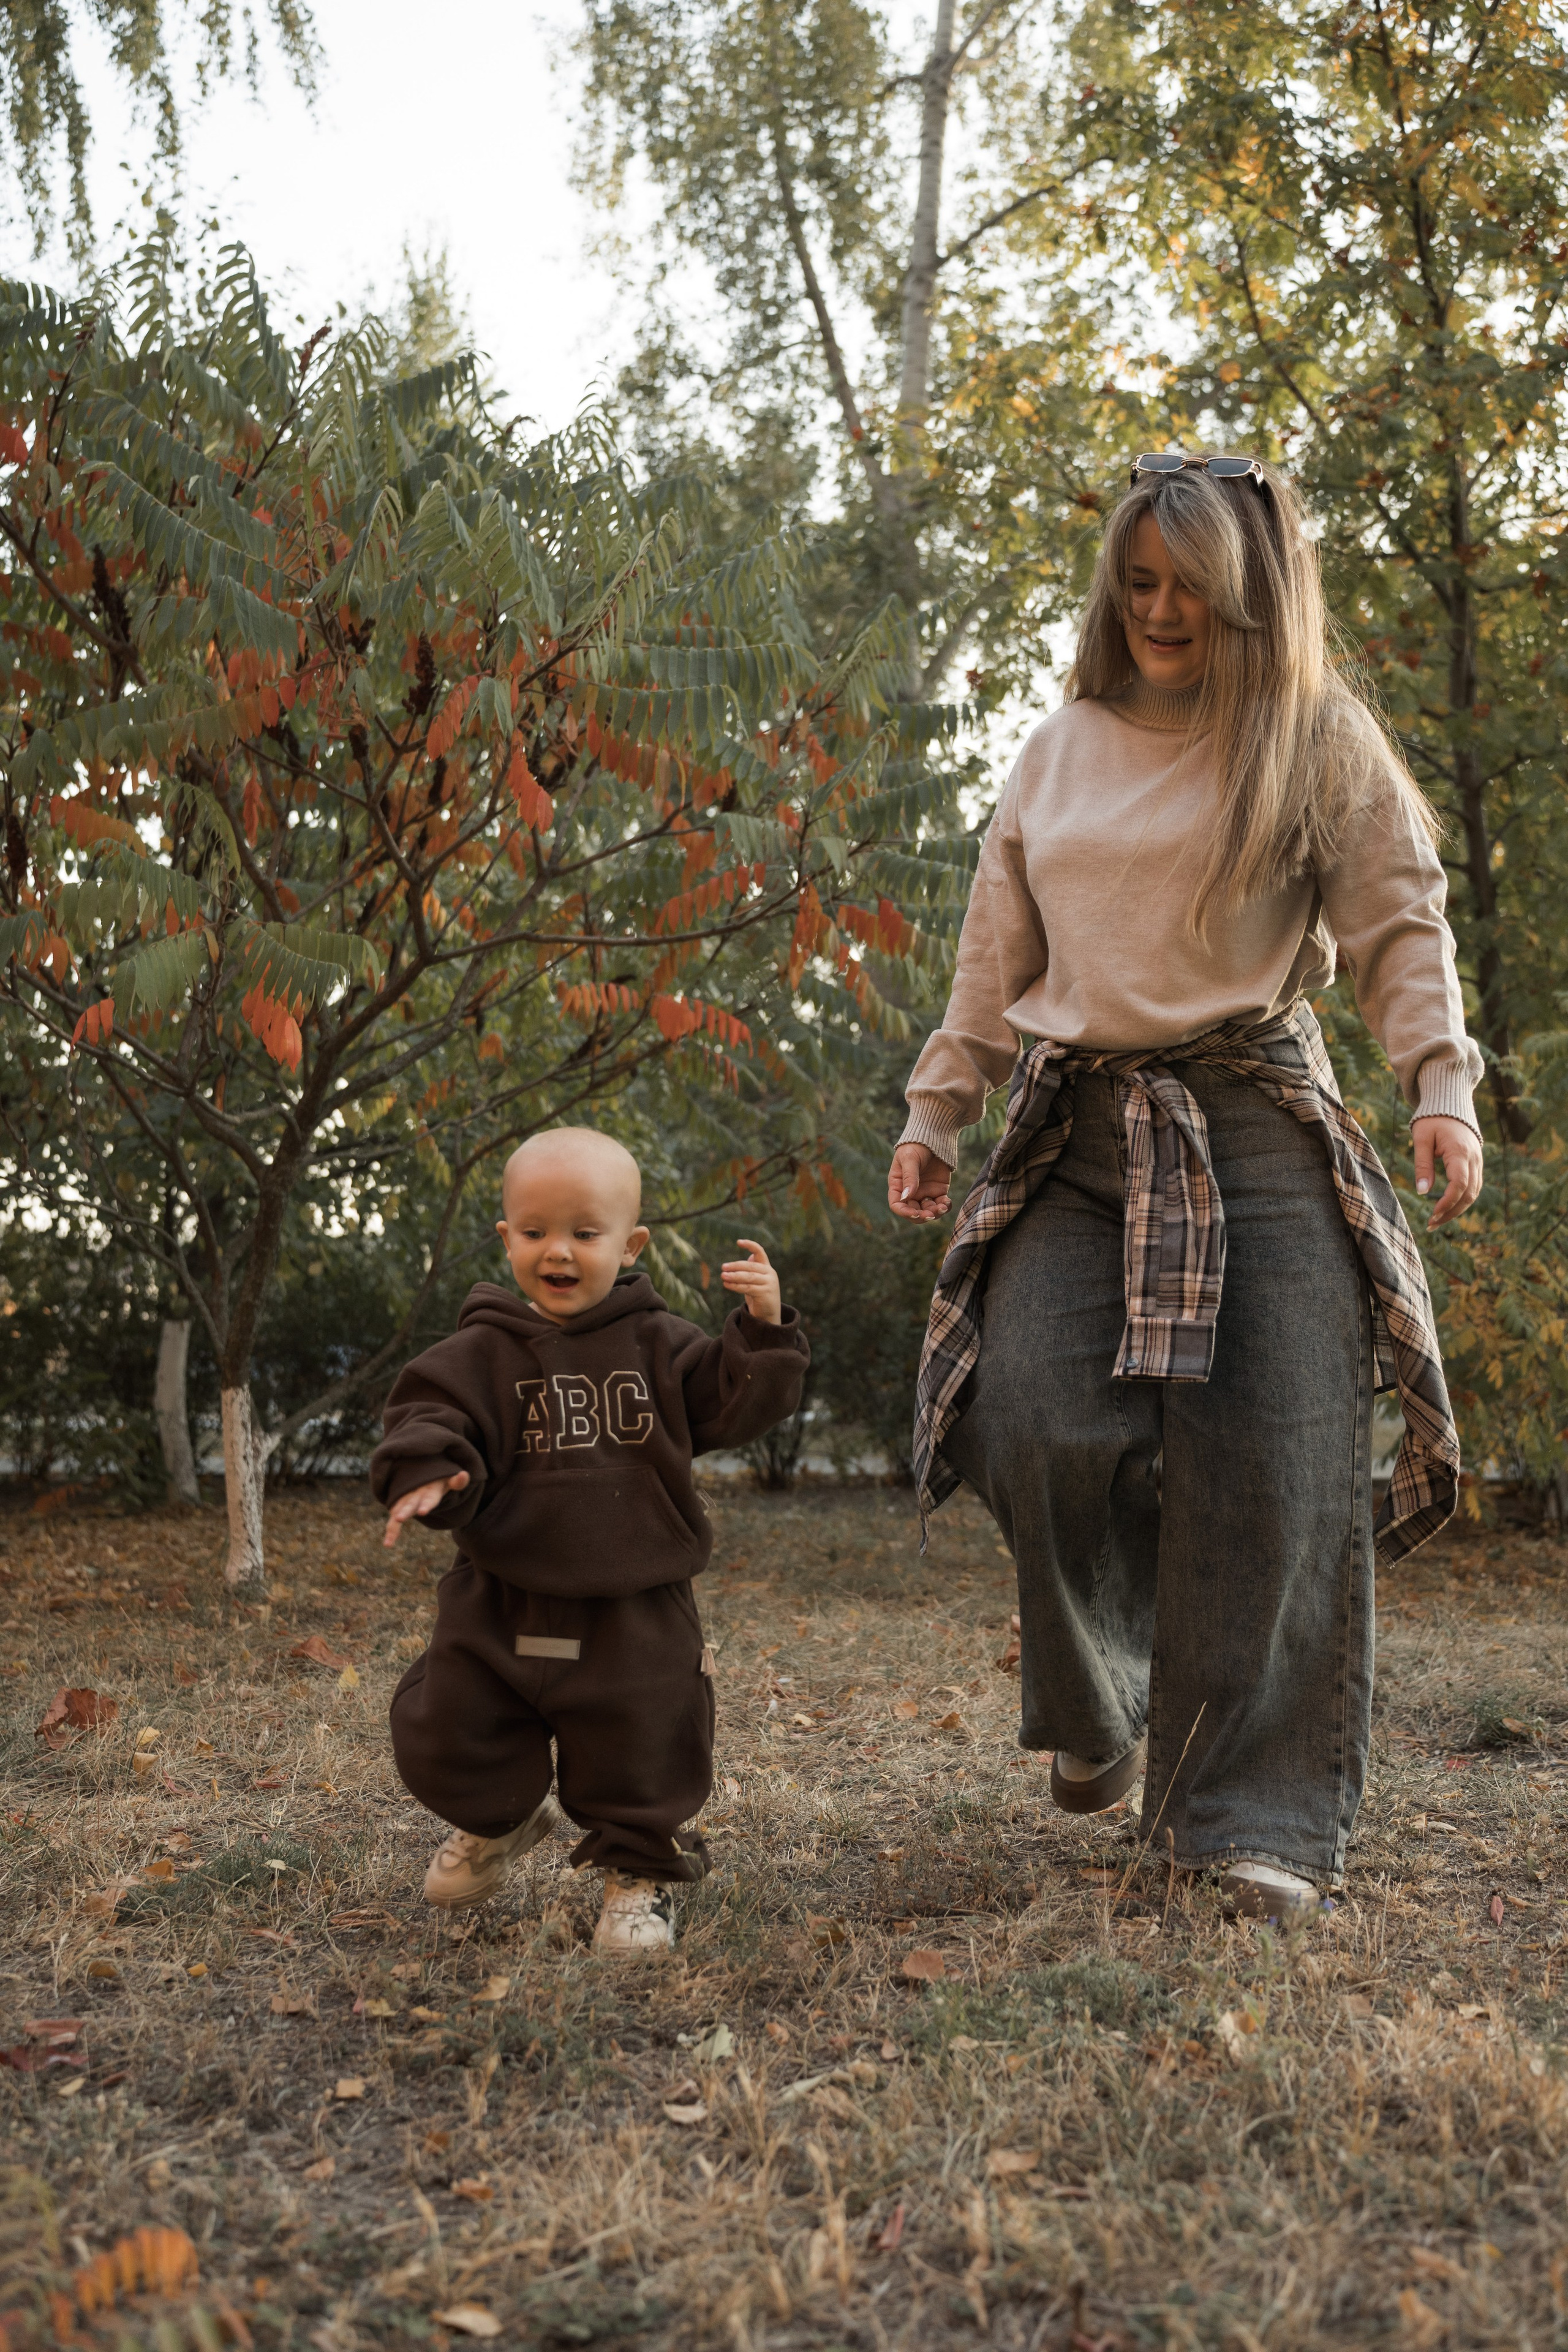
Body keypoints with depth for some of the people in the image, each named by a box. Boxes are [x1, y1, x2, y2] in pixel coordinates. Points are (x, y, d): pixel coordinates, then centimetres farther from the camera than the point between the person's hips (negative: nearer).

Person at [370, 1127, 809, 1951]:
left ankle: (639, 1872, 32)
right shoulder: (482, 1353, -4)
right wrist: (426, 1475, -30)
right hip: (501, 1604, 1)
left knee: (640, 1756, 7)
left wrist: (763, 1331, -13)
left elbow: (732, 1407, 0)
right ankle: (498, 1818, 41)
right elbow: (429, 1415, -10)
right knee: (451, 1741, 9)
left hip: (633, 1612, 0)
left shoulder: (657, 1344, 1)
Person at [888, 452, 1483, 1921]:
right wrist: (935, 1114, 17)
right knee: (1041, 1427, -12)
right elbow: (993, 961, 20)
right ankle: (1098, 1718, 14)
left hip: (1259, 1128, -3)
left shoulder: (1323, 750, 7)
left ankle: (1259, 1817, 3)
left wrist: (1440, 1089, -11)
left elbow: (1400, 932, 3)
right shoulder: (1059, 753, 17)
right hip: (1077, 1133, 3)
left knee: (1264, 1469, -8)